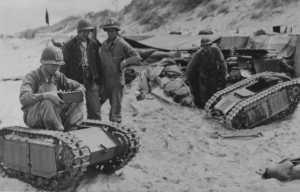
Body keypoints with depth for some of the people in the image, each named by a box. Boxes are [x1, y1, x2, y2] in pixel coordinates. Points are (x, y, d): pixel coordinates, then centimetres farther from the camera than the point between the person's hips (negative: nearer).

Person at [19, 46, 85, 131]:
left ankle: (69, 129, -25)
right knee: (48, 102, -37)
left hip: (54, 113, 6)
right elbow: (23, 98, -28)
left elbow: (80, 86, 7)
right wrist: (45, 95, -42)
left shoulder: (58, 76, 5)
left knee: (78, 101, -11)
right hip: (32, 117, -6)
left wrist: (79, 92, -19)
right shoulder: (31, 77, -11)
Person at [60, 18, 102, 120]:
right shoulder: (69, 45, -2)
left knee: (95, 109, 0)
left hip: (90, 81, 2)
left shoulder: (93, 44, 9)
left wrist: (98, 79, 8)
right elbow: (64, 65, -1)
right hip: (75, 81, -2)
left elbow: (98, 63, 13)